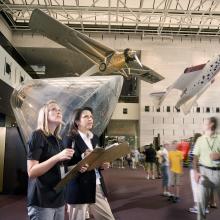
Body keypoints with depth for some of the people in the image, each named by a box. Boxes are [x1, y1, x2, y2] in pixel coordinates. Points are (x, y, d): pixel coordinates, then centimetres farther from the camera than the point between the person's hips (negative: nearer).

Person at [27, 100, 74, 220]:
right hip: (41, 201, -7)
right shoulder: (38, 135, -9)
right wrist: (57, 157, -25)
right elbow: (31, 172, -17)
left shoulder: (59, 141, 12)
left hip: (58, 199, 7)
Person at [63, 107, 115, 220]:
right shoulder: (70, 138, -9)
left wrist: (102, 164, 1)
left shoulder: (94, 138, 14)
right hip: (79, 187, -7)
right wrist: (82, 156, -27)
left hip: (97, 185, 7)